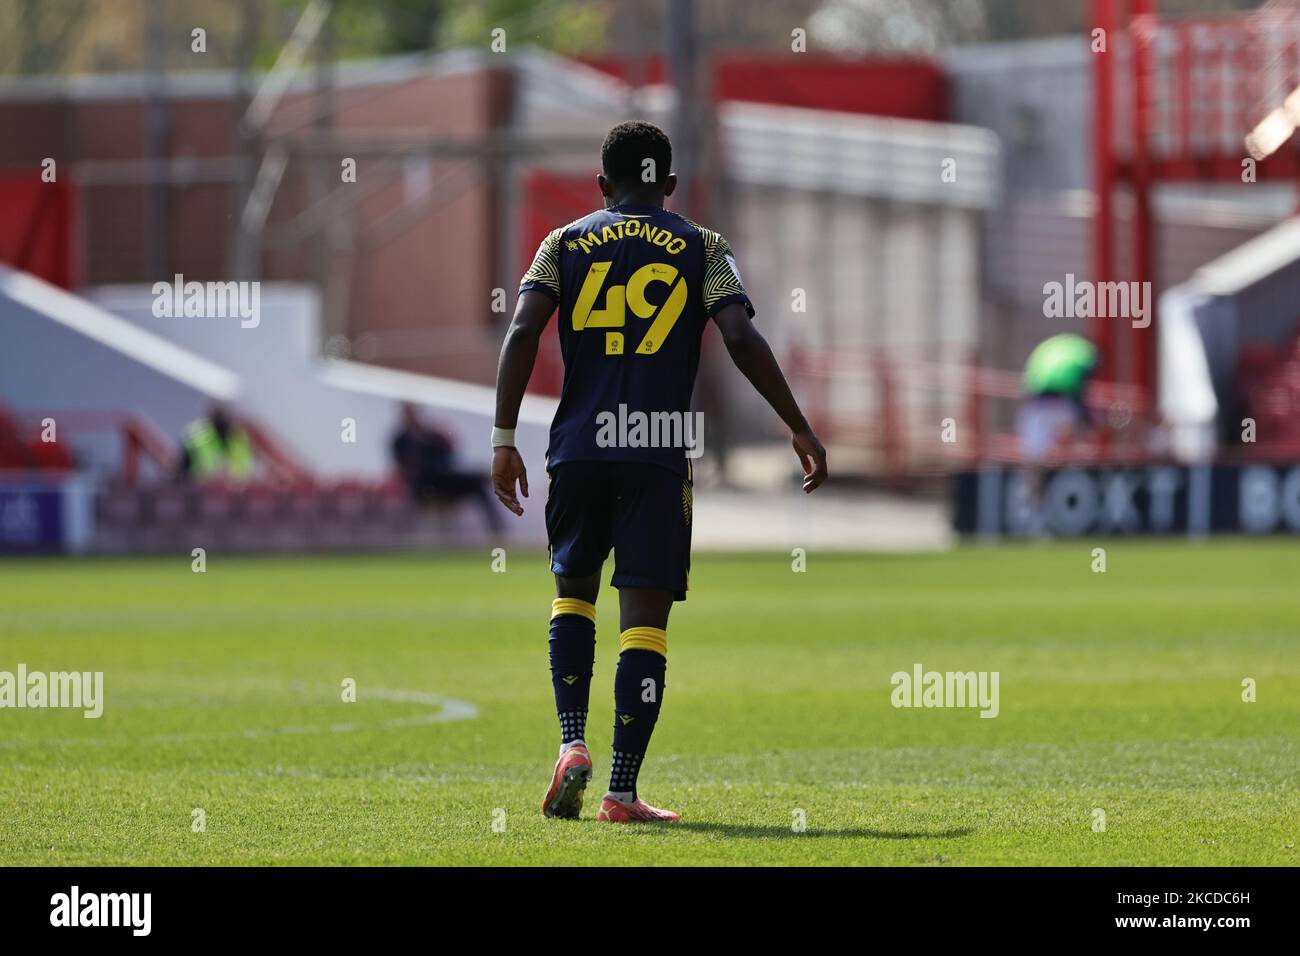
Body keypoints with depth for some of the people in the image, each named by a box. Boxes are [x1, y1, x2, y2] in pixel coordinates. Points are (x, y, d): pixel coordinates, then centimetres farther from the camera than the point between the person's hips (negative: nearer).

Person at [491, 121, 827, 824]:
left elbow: (522, 332, -3)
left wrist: (504, 438, -2)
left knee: (573, 589, 20)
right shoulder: (702, 250, 6)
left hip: (578, 448, 2)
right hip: (660, 453, -2)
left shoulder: (564, 244, 9)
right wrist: (800, 429, -2)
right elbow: (742, 339, -6)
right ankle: (621, 793, -5)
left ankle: (572, 744, 0)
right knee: (644, 617, 0)